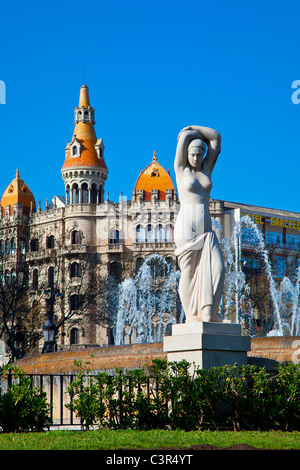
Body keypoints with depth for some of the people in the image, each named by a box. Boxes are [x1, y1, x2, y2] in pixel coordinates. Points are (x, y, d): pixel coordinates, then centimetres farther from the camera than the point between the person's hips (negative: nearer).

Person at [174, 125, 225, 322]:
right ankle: (191, 315, 1)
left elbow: (216, 137, 12)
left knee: (216, 267, -11)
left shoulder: (206, 168, 15)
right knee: (189, 272, -5)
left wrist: (192, 128, 15)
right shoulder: (181, 168, 3)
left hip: (206, 229, 5)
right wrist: (188, 134, 18)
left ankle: (208, 312, -8)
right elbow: (185, 136, -3)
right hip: (186, 227, -4)